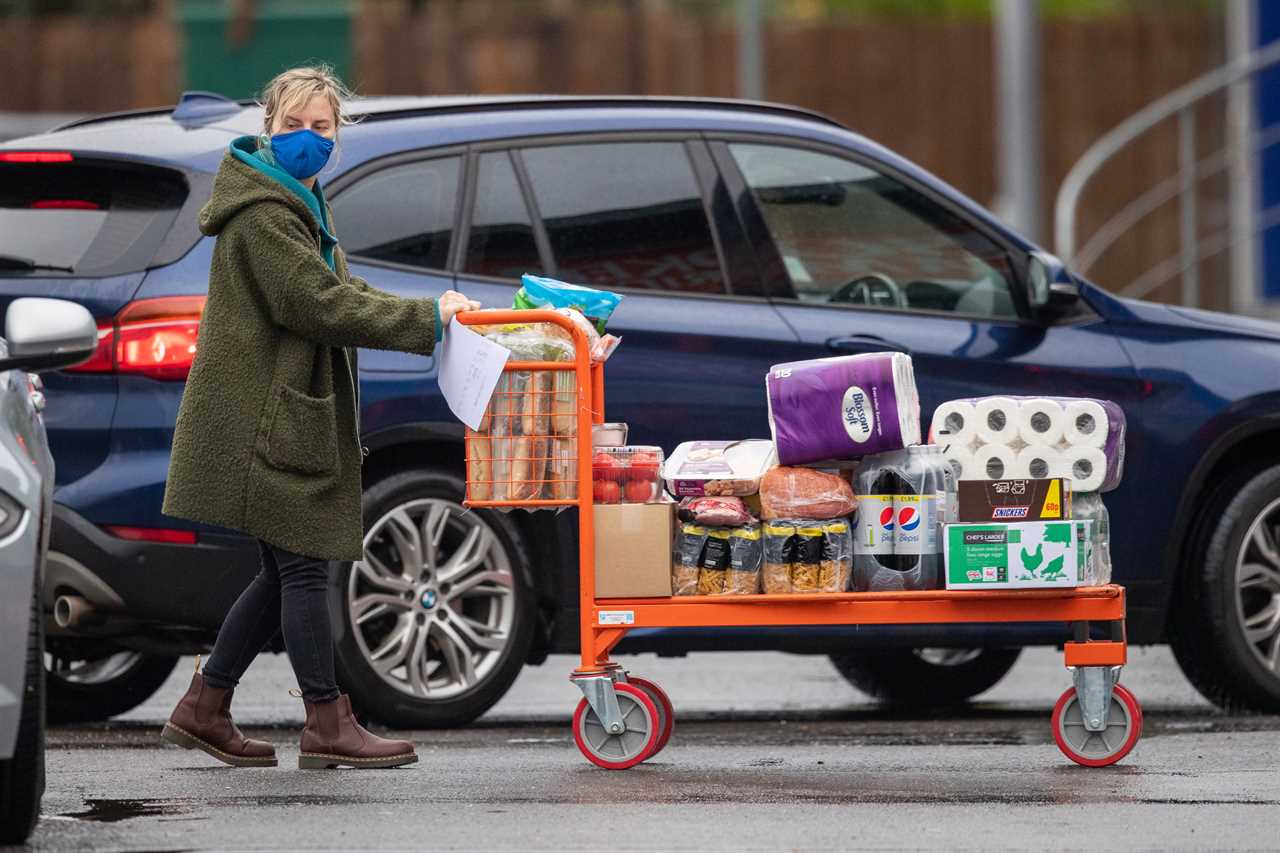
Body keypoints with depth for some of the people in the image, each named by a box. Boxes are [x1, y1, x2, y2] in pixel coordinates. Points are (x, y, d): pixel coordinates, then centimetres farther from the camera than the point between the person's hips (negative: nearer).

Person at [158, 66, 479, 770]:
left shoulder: (295, 204, 19)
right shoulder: (262, 212, -14)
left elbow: (338, 290, 20)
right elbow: (318, 304, -21)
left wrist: (430, 312, 5)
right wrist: (426, 319, -17)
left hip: (289, 414, 10)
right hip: (268, 417, -10)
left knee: (285, 573, 11)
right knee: (302, 568, -7)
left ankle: (204, 709, 16)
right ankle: (328, 725, -3)